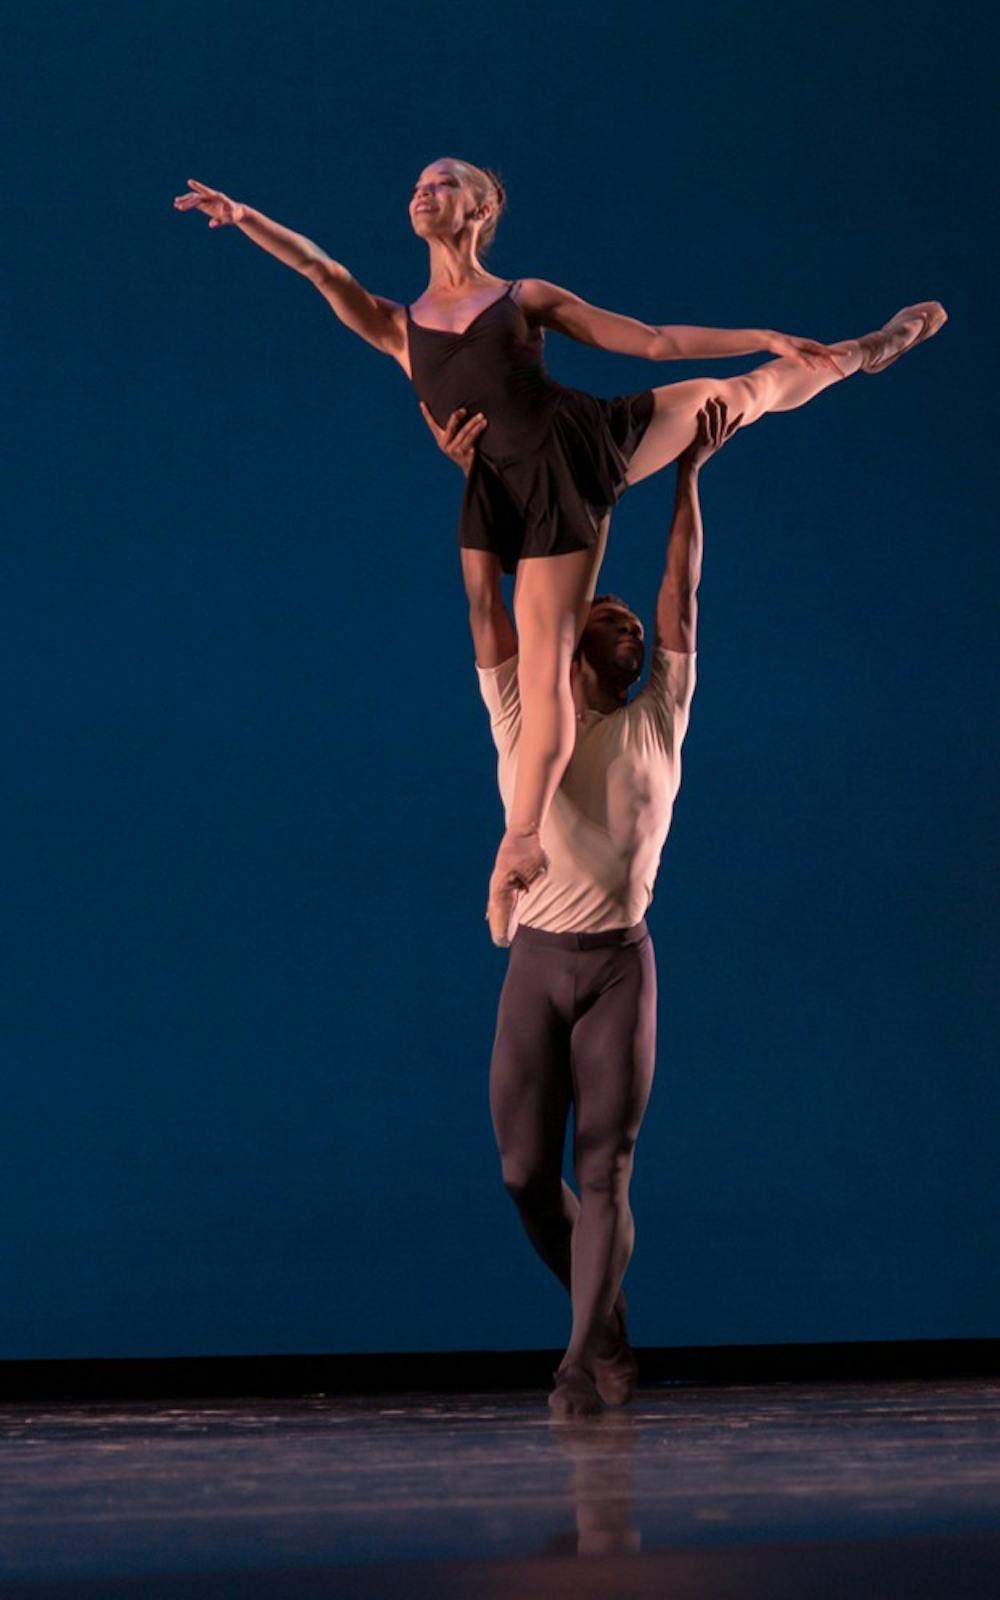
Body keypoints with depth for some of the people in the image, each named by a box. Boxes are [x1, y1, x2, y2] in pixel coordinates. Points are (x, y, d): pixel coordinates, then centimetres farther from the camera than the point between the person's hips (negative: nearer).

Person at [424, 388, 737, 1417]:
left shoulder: (653, 729, 8)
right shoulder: (523, 725, 9)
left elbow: (681, 603, 2)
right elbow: (489, 610, 3)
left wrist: (690, 474, -3)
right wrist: (474, 482, -5)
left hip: (620, 964, -1)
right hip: (536, 963, 1)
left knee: (604, 1170, -4)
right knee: (526, 1171, 0)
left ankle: (584, 1361, -3)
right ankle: (607, 1320, 23)